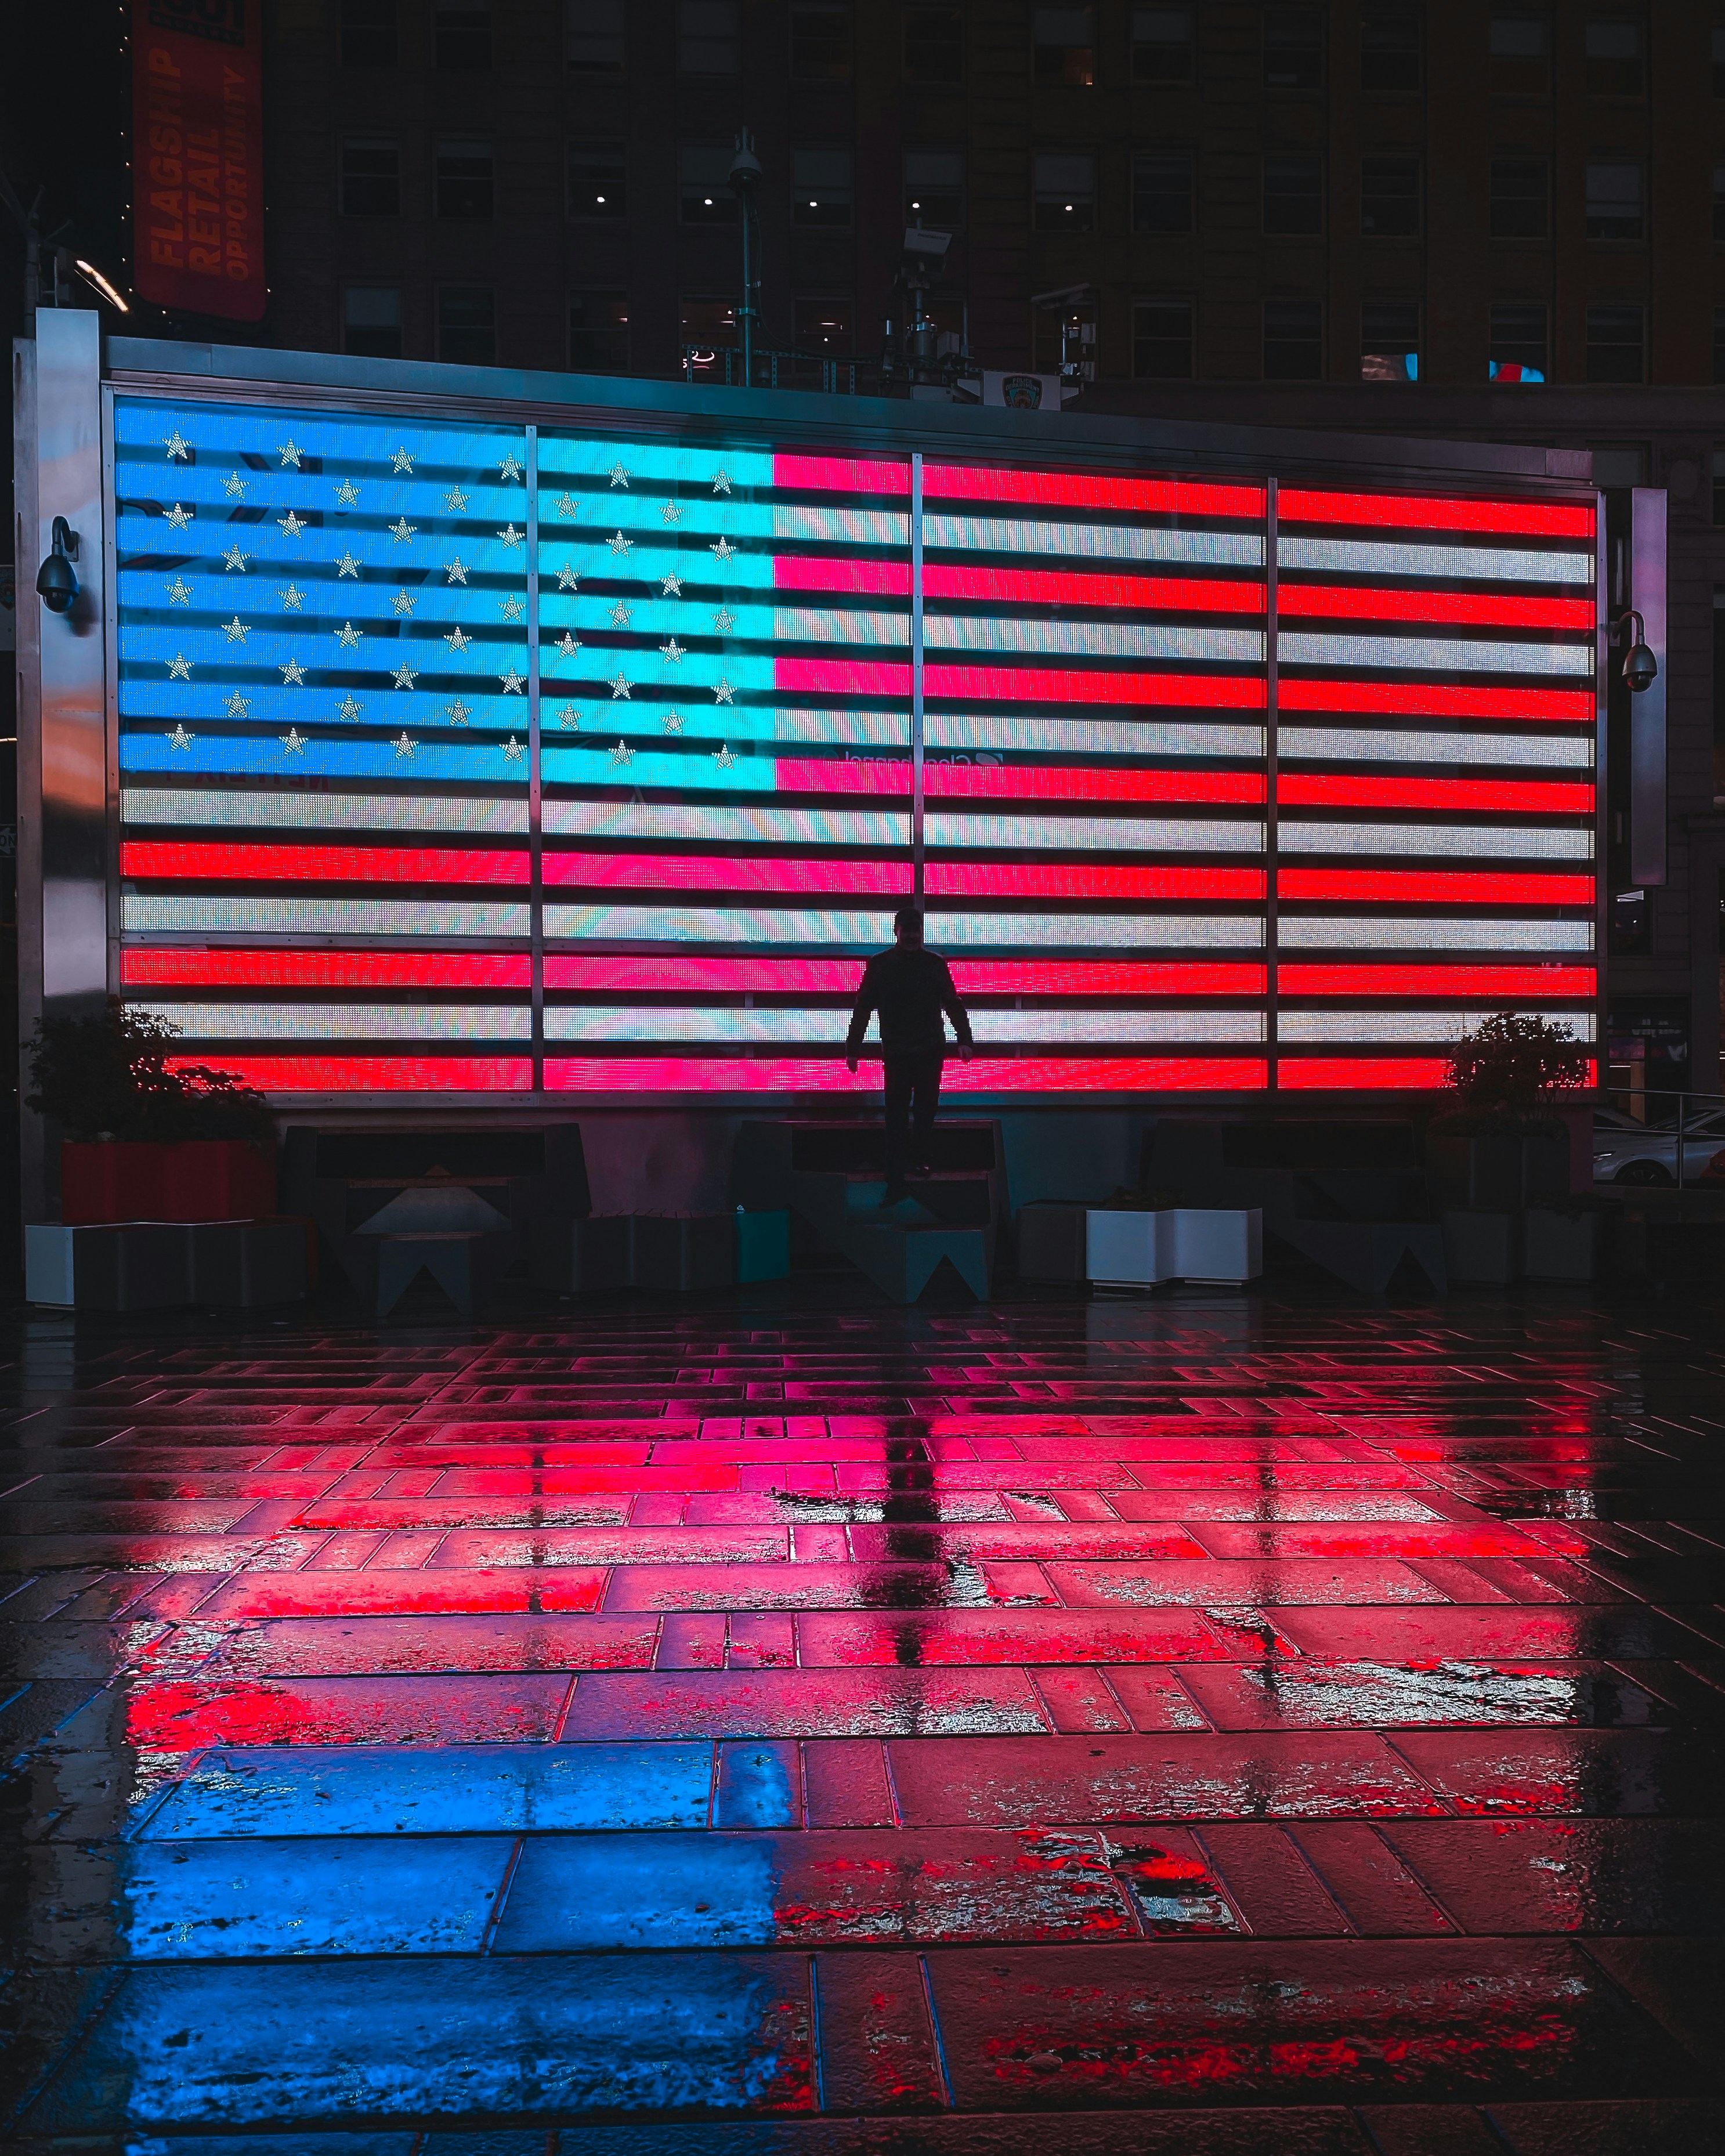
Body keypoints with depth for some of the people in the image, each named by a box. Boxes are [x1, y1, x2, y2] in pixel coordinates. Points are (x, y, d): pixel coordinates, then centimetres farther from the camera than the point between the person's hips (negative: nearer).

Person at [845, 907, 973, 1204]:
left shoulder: (935, 964, 3)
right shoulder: (879, 965, 1)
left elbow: (953, 1005, 5)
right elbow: (863, 1009, 4)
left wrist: (964, 1040, -5)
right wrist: (852, 1049, 2)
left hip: (931, 1051, 1)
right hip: (896, 1053, -1)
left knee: (925, 1110, 10)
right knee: (896, 1119, -4)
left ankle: (920, 1157, 34)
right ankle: (895, 1184, -3)